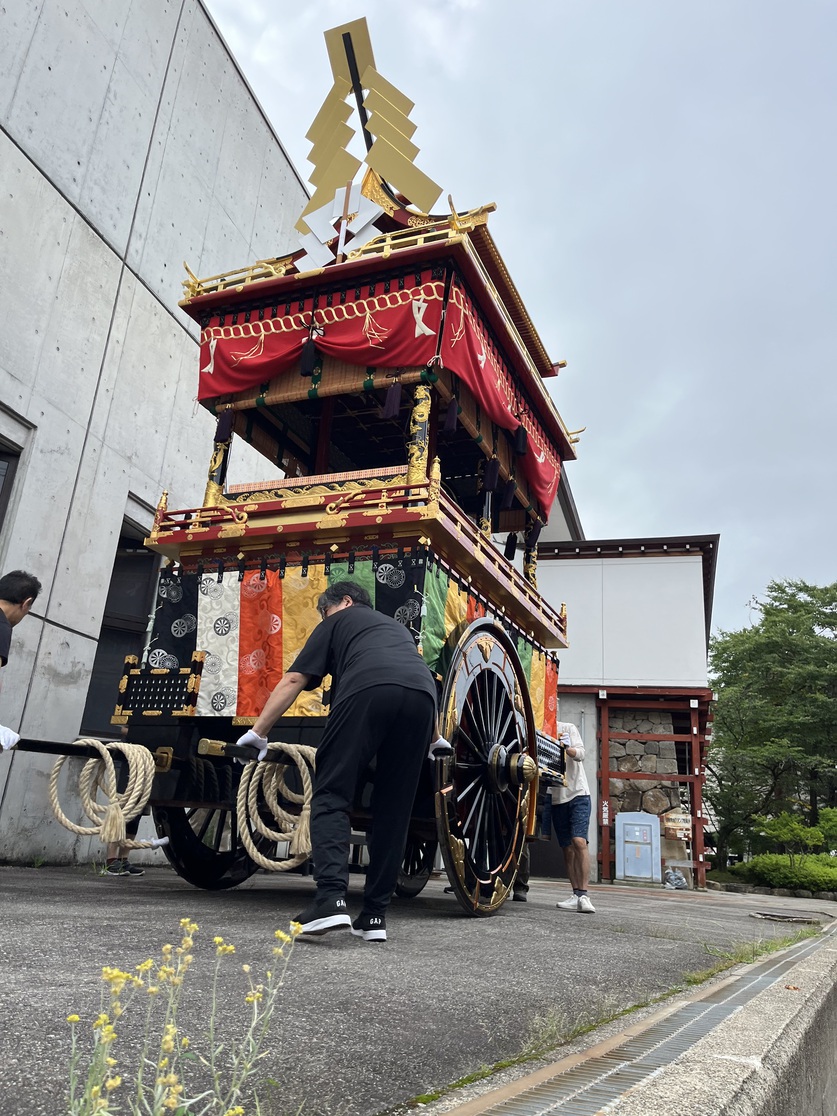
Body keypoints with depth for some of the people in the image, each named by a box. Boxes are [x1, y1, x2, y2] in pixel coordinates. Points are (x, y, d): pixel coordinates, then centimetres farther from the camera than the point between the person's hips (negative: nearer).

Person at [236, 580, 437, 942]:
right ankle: (374, 915, 12)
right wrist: (431, 738, 61)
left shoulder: (338, 622, 29)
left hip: (368, 689, -5)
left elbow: (293, 680, 20)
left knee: (331, 796, 2)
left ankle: (330, 898, -13)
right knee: (393, 810, 12)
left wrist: (258, 732, 23)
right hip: (422, 694, 5)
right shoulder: (396, 627, 42)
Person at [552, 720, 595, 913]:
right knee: (568, 849, 3)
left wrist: (568, 748, -35)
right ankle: (576, 896, 7)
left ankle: (583, 894, -16)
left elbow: (580, 754, -13)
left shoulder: (568, 729, -1)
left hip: (578, 793, -3)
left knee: (579, 842, -18)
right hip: (556, 798, 3)